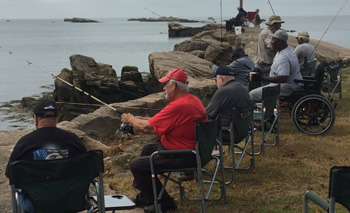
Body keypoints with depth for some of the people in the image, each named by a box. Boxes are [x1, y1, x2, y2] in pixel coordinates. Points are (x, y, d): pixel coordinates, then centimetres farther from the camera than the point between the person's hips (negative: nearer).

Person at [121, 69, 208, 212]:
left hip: (183, 158, -11)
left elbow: (146, 127, -20)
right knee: (148, 148, 27)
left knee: (136, 166, -8)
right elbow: (162, 124, 13)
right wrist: (138, 120, 10)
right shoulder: (193, 100, 7)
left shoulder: (178, 106, -25)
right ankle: (145, 196, 34)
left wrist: (131, 119, 0)